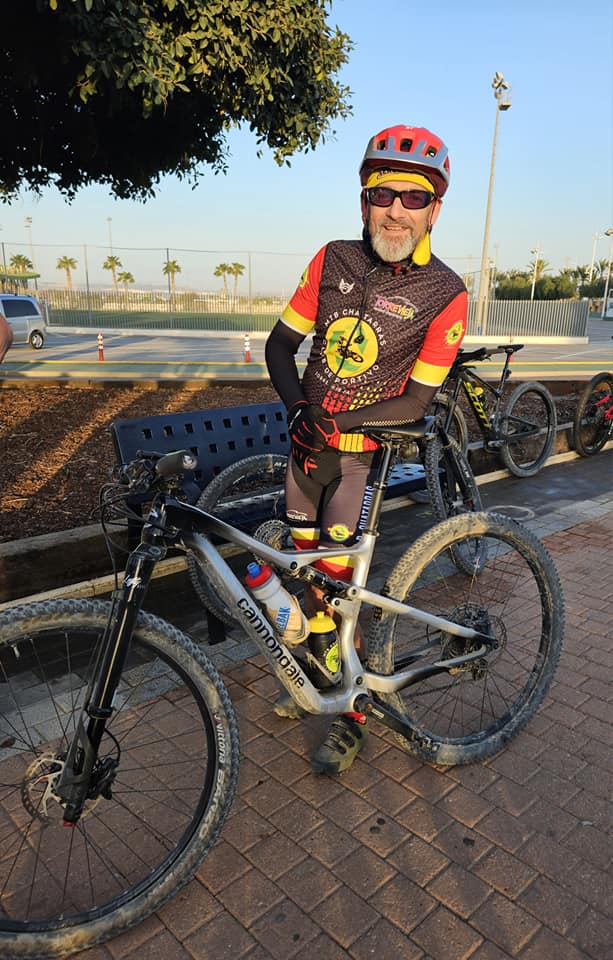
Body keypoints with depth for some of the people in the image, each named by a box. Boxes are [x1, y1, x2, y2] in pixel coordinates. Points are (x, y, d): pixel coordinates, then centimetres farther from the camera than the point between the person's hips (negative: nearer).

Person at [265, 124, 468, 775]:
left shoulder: (445, 295, -11)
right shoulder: (332, 260, 0)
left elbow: (415, 402, -12)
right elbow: (280, 343, 2)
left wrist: (340, 422, -22)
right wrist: (298, 406, -15)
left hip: (360, 454, -4)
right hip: (307, 441, 5)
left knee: (337, 576, -4)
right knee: (304, 563, 14)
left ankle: (351, 717, 17)